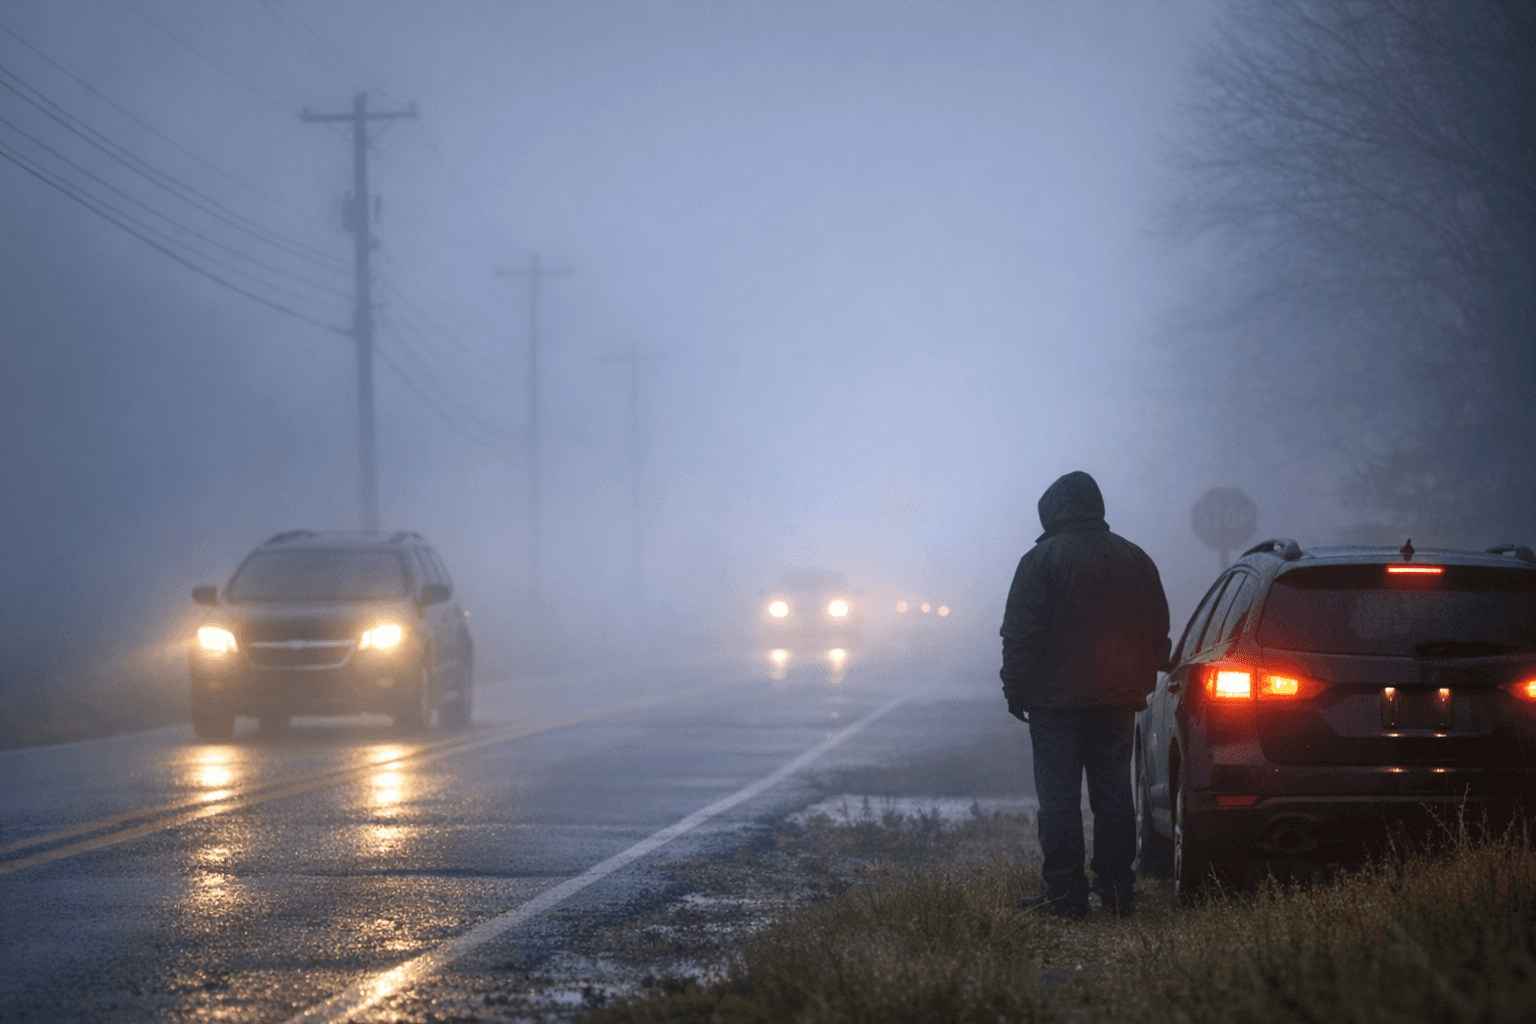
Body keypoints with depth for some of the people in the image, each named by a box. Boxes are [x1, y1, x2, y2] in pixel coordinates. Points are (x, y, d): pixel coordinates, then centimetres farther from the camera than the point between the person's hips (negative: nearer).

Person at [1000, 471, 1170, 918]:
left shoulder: (1041, 559, -6)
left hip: (1057, 697, -5)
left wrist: (1015, 690, -4)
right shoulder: (1135, 559, 11)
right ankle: (1116, 889, 9)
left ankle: (1064, 893, -5)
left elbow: (1020, 633, -10)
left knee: (1059, 797, -2)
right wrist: (1140, 683, 20)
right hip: (1118, 700, 5)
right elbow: (1158, 630, 15)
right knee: (1113, 795, 9)